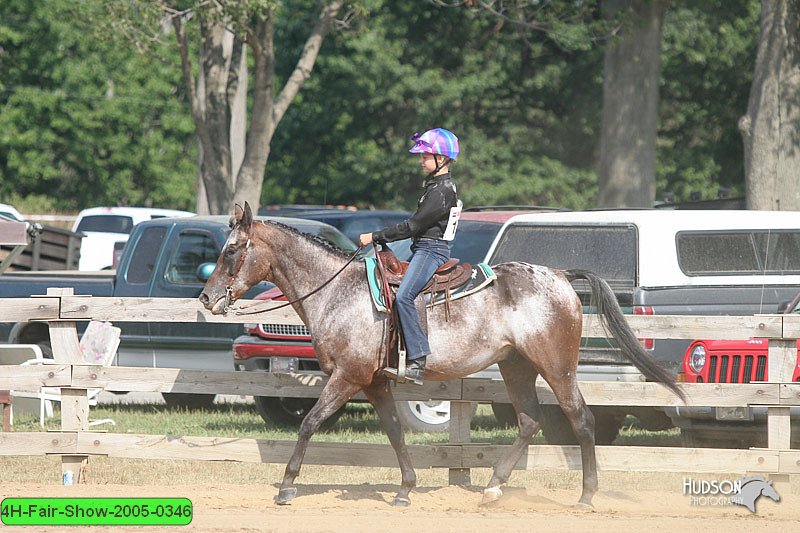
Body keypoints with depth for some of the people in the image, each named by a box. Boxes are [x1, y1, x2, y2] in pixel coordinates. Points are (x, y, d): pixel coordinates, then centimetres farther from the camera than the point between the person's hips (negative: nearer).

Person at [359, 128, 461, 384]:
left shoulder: (441, 191, -15)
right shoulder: (437, 185, 18)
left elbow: (414, 226, -17)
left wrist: (375, 237, -14)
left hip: (431, 250, -11)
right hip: (424, 249, 11)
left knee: (403, 296, -27)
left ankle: (418, 360, -33)